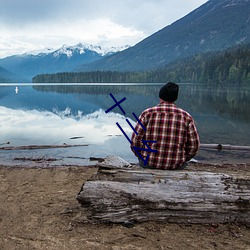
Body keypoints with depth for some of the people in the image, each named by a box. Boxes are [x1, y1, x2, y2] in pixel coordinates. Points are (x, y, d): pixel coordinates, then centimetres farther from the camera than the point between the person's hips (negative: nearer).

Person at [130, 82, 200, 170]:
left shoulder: (147, 114, -7)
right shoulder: (186, 117, -4)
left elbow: (135, 142, -7)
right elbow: (193, 146, -1)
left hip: (149, 163, 0)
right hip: (176, 166, 1)